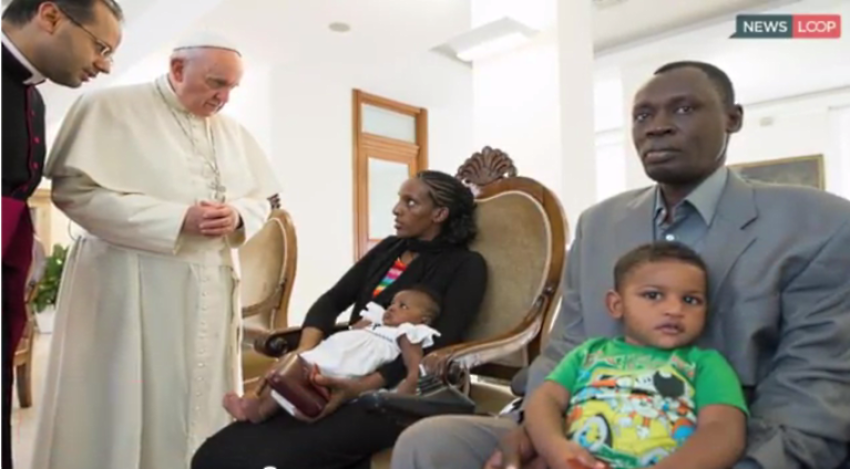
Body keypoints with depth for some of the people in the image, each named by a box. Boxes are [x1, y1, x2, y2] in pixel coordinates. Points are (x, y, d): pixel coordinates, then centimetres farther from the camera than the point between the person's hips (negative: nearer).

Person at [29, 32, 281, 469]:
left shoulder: (233, 132, 13)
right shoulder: (110, 108, -3)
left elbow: (261, 201, 16)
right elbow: (75, 189, -13)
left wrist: (237, 217, -8)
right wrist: (178, 219, -18)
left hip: (210, 288, 5)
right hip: (131, 287, -5)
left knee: (201, 401, 10)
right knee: (124, 405, 2)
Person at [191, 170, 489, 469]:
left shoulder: (465, 266, 2)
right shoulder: (388, 248, 18)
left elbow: (439, 344, -11)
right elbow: (331, 301, 10)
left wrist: (364, 386, -23)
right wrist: (305, 351, -10)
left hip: (393, 391, -5)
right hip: (342, 375, 5)